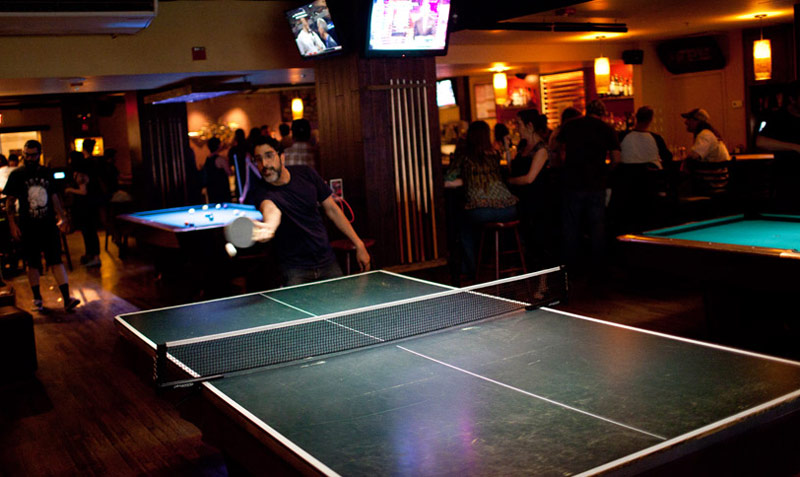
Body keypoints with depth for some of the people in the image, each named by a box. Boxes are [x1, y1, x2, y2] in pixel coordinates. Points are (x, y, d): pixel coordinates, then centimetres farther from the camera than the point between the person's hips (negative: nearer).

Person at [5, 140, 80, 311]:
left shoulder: (47, 173, 8)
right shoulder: (17, 175, 0)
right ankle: (37, 298, 23)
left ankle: (67, 299, -6)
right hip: (28, 227, -1)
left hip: (49, 225, 1)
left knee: (57, 261, -3)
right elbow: (10, 201, 1)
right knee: (33, 264, 8)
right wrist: (12, 224, -6)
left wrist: (62, 218, 12)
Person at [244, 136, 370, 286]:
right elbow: (270, 208, -42)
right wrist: (269, 226, -67)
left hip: (327, 262, 3)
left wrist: (358, 244, 5)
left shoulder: (305, 173, -4)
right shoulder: (260, 192, -17)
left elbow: (331, 209, 5)